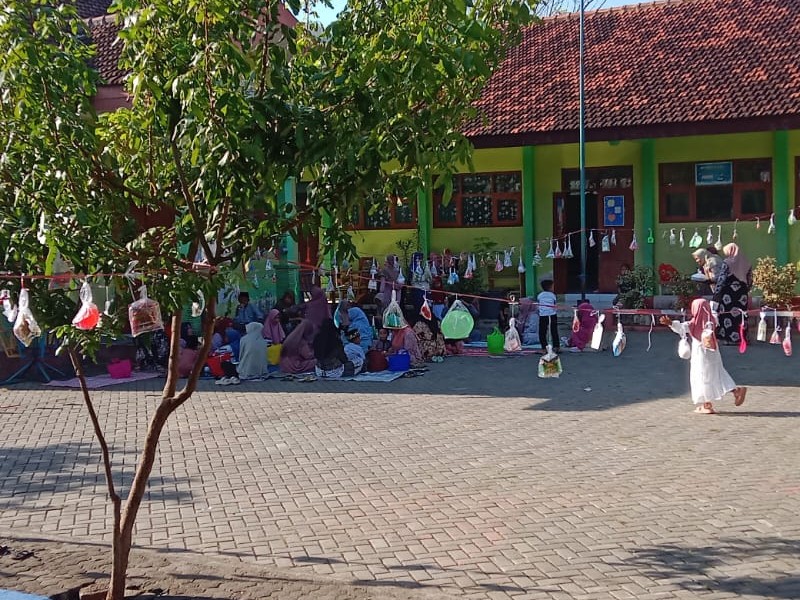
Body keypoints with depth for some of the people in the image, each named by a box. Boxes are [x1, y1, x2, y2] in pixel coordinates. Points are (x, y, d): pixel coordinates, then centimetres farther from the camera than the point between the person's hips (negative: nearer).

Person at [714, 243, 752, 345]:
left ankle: (729, 338, 3)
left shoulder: (727, 262, -9)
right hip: (742, 295, 5)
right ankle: (741, 338, 13)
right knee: (741, 314, 10)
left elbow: (721, 280, -10)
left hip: (728, 294, -5)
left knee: (728, 314, 2)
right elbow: (750, 280, 9)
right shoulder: (746, 263, 6)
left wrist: (716, 293, -5)